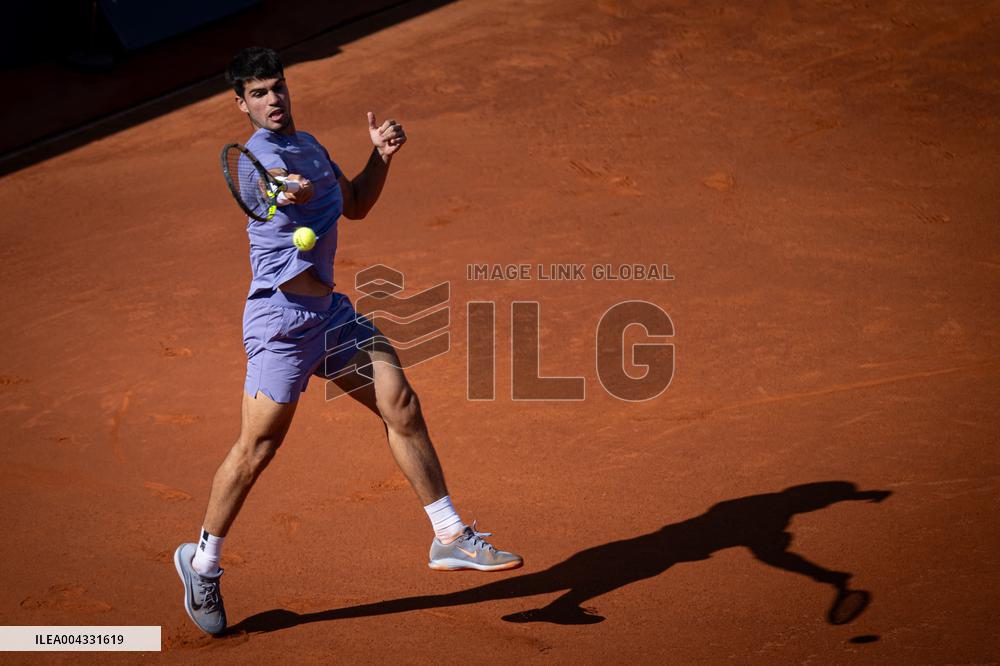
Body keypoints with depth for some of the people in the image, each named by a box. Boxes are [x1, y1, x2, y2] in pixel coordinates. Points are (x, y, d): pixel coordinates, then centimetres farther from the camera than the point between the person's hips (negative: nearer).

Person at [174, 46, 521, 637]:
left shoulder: (308, 145, 14)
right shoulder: (256, 156, -13)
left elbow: (354, 204, 25)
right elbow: (301, 191, -36)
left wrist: (381, 156, 10)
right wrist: (292, 194, -59)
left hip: (331, 312, 8)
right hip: (282, 317, -8)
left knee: (402, 405, 1)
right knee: (257, 448, -3)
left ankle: (451, 537, 9)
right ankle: (203, 561, 16)